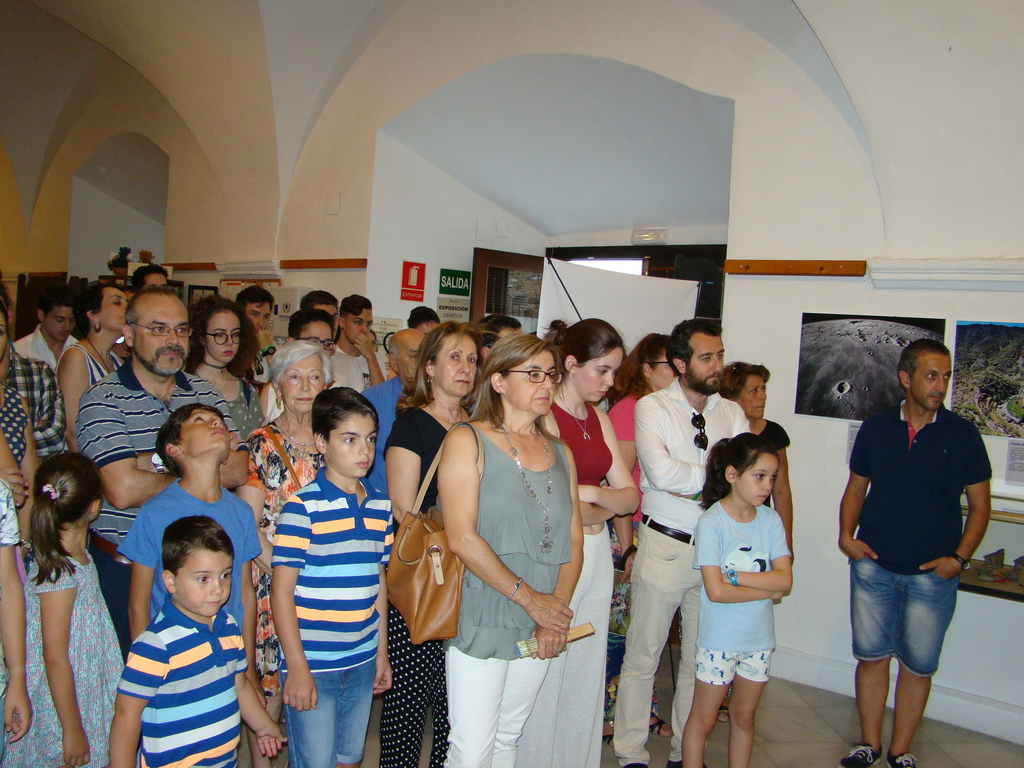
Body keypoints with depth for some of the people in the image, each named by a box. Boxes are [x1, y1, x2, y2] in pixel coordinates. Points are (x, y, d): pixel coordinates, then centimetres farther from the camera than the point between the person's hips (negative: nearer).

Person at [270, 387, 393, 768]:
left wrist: (382, 653, 14)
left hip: (362, 663, 6)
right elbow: (282, 590, -13)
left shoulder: (380, 507, 5)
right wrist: (297, 667, -13)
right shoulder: (303, 507, -14)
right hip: (312, 665, -6)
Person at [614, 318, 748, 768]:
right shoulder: (652, 407, -5)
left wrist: (689, 482, -15)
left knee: (701, 659, 14)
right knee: (643, 657, 5)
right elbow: (660, 471, -19)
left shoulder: (732, 413, 8)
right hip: (665, 546, -4)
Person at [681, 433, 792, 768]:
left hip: (759, 638, 4)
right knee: (703, 719, 10)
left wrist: (735, 576, -21)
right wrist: (767, 589, -14)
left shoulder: (770, 520, -2)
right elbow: (716, 590, -22)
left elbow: (785, 579, -12)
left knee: (744, 717, 19)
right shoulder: (712, 521, -16)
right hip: (719, 639, -4)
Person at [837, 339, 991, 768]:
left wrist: (959, 558, -8)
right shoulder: (875, 429, 1)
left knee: (918, 665, 8)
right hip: (873, 566, 1)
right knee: (871, 655, 9)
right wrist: (846, 534, -4)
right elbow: (856, 488, 11)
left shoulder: (963, 435, -3)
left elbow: (979, 504, 3)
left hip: (933, 573, -1)